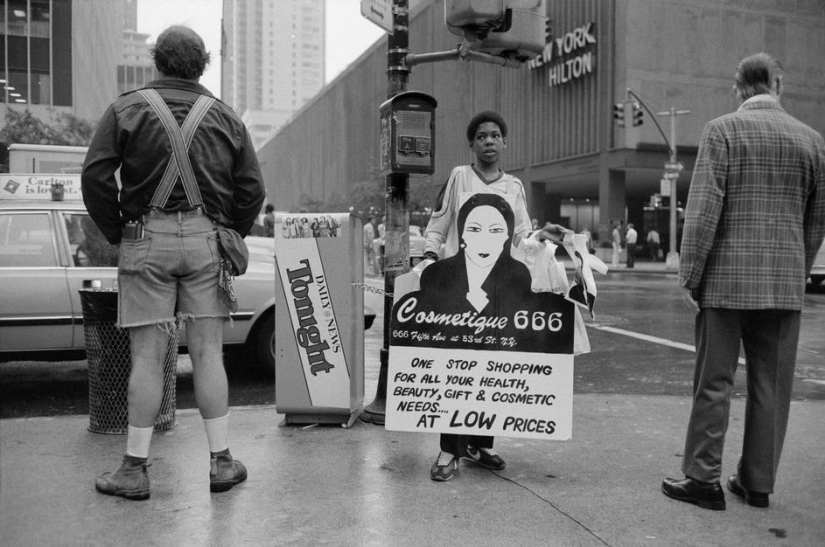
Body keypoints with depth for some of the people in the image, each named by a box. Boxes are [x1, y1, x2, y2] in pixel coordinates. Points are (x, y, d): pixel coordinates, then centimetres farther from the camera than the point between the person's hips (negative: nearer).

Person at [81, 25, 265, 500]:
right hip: (206, 239, 2)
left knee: (148, 355, 3)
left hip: (147, 239, -1)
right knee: (208, 354, 6)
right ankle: (222, 462, 13)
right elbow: (252, 188, 5)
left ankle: (135, 469, 12)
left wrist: (117, 233, 5)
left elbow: (95, 178, -6)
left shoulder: (127, 110, 3)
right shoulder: (225, 117, 9)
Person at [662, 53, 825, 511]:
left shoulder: (721, 130, -4)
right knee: (772, 386, 11)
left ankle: (703, 479, 10)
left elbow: (703, 209, -11)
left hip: (727, 279, -4)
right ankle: (757, 482, 21)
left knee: (714, 382, 3)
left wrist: (689, 276, -8)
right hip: (786, 284, 4)